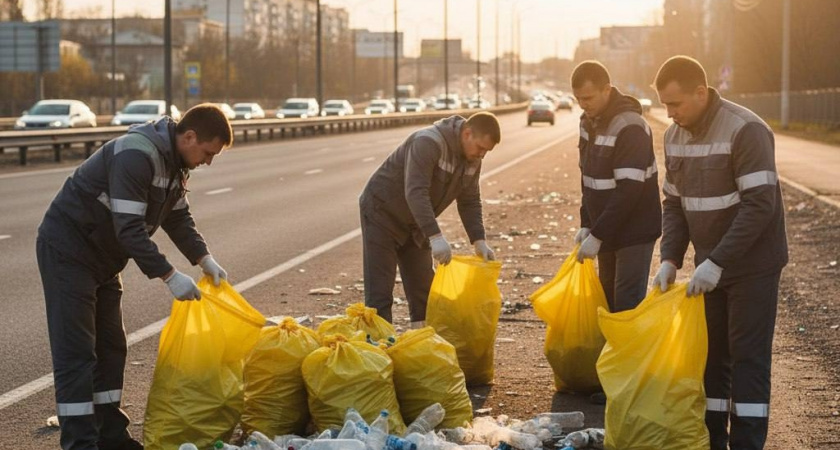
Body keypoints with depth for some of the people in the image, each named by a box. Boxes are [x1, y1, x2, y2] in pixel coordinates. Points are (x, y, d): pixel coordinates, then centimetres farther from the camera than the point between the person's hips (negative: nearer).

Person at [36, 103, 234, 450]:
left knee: (110, 347, 13)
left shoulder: (173, 161, 4)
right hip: (68, 249, -10)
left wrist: (204, 259, 1)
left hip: (103, 257, 10)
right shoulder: (137, 156, -27)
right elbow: (130, 229, -31)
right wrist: (169, 276, -29)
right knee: (75, 352, -10)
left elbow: (178, 217, 14)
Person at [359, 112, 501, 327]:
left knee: (422, 286, 7)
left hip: (414, 222, 8)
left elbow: (469, 202, 4)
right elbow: (415, 192, -38)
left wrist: (479, 241, -8)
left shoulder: (472, 158, -4)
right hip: (382, 211, -8)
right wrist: (436, 237, -44)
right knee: (379, 288, -10)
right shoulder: (428, 143, -30)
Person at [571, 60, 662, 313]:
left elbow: (629, 190, -26)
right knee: (607, 300, 14)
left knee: (627, 304, -9)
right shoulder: (588, 122, 4)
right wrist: (586, 225, 5)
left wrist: (597, 235, -24)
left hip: (634, 232, -8)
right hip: (607, 230, 8)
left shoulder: (630, 127, -22)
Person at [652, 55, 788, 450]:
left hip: (752, 265, -7)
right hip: (709, 266, 7)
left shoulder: (746, 131, -20)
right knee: (710, 355, 11)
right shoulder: (675, 136, 3)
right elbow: (674, 203, 10)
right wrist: (670, 259, -4)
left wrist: (718, 262, -27)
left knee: (748, 357, -3)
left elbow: (760, 205, -24)